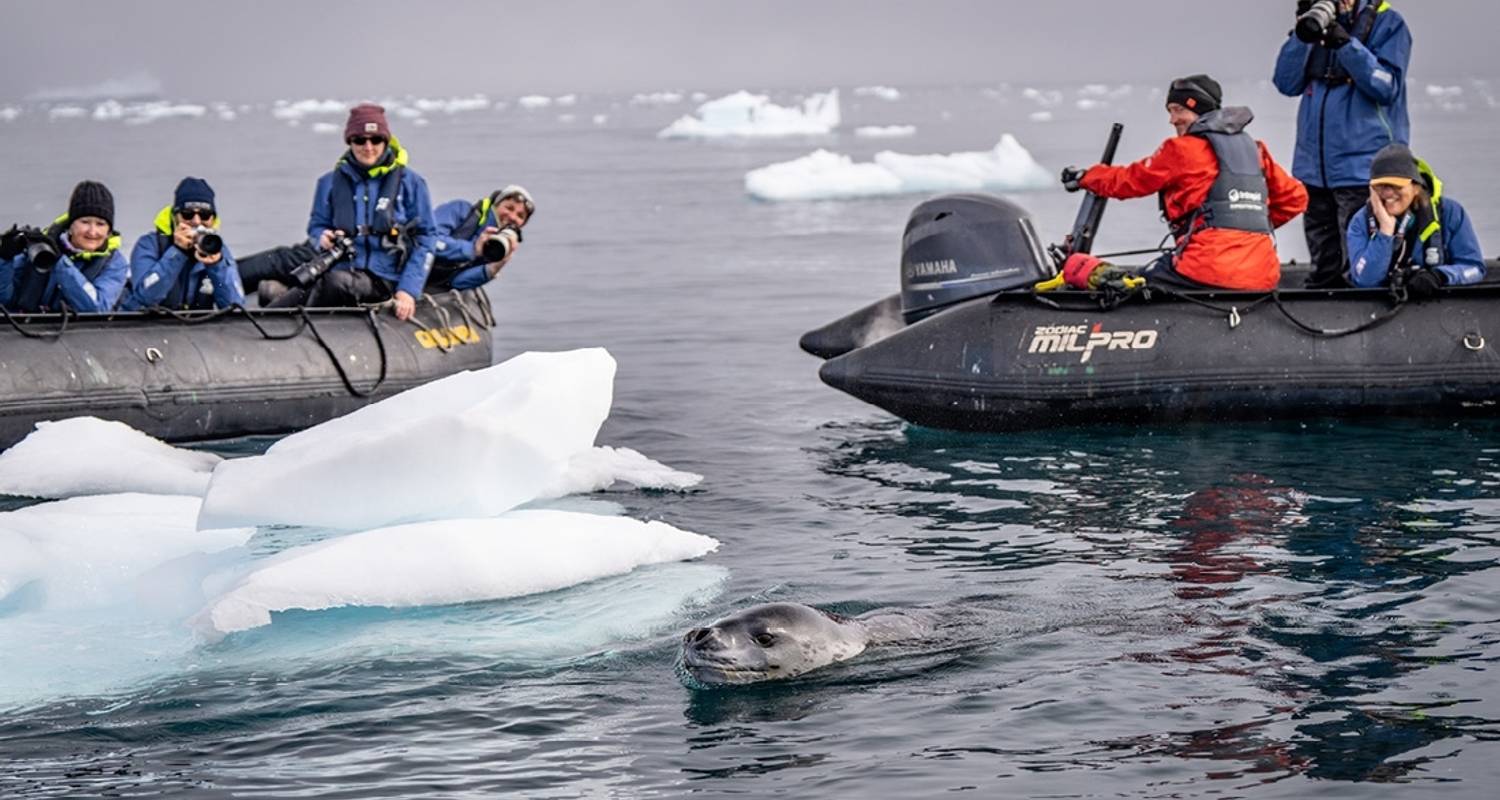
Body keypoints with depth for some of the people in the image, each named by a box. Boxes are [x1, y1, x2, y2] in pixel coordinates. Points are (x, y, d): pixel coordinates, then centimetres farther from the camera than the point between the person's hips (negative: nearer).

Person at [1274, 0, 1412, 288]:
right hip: (1314, 167, 6)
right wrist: (1302, 34, -9)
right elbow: (1287, 84, 5)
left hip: (1362, 169, -6)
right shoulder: (1317, 24, 13)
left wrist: (1344, 42, -20)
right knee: (1323, 272, 13)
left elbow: (1387, 88, -13)